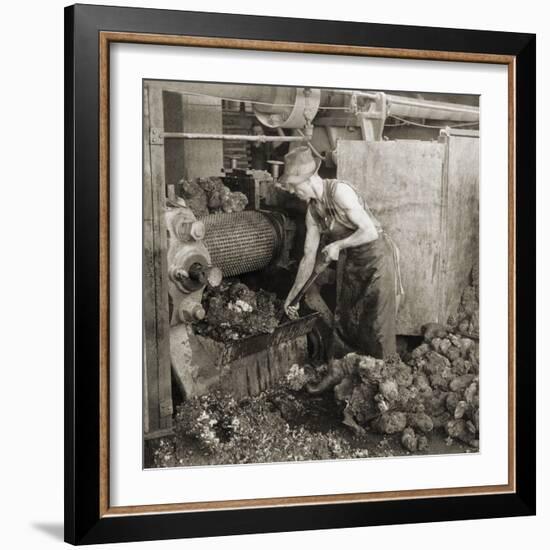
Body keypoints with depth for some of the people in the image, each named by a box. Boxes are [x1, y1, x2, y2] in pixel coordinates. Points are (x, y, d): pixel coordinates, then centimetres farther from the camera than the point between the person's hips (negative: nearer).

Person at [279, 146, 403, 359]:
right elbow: (309, 257, 9)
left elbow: (370, 232, -26)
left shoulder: (339, 191, -22)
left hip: (377, 256, -8)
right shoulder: (312, 211, 1)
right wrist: (293, 294, 10)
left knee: (377, 324, -5)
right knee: (344, 321, 13)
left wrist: (338, 245, -15)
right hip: (350, 261, 8)